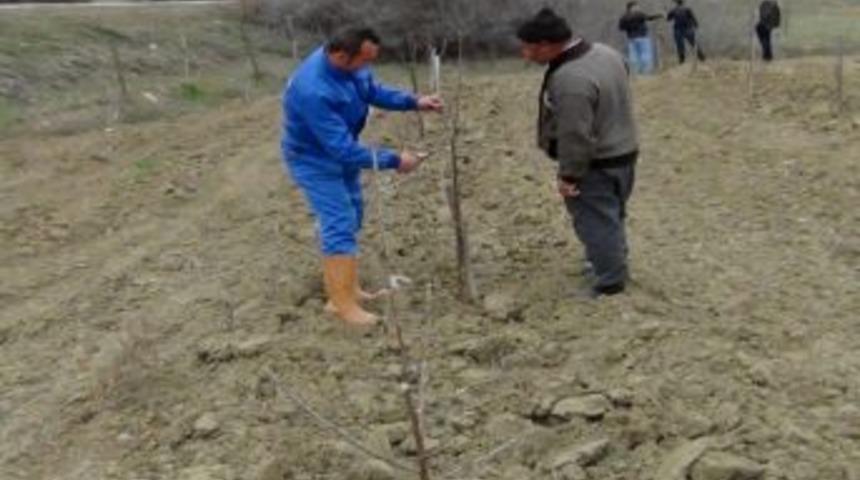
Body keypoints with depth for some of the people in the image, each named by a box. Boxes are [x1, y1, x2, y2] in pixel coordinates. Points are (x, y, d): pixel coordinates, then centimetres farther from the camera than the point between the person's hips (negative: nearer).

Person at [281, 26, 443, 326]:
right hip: (315, 160, -9)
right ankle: (343, 303, -2)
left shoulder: (348, 63, -15)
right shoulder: (314, 92, -39)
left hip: (340, 151, 9)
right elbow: (343, 148, -36)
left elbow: (373, 91, 5)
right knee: (340, 226, -11)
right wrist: (393, 161, -30)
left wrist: (414, 102, -8)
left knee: (350, 218, 17)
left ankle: (342, 288, 30)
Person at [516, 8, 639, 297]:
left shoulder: (570, 80, -31)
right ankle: (610, 263, 41)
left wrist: (569, 174, -18)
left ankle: (610, 282, 14)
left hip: (596, 164, -10)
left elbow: (575, 136, -28)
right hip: (623, 150, 10)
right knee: (610, 217, 24)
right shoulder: (604, 52, 1)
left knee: (597, 222, 4)